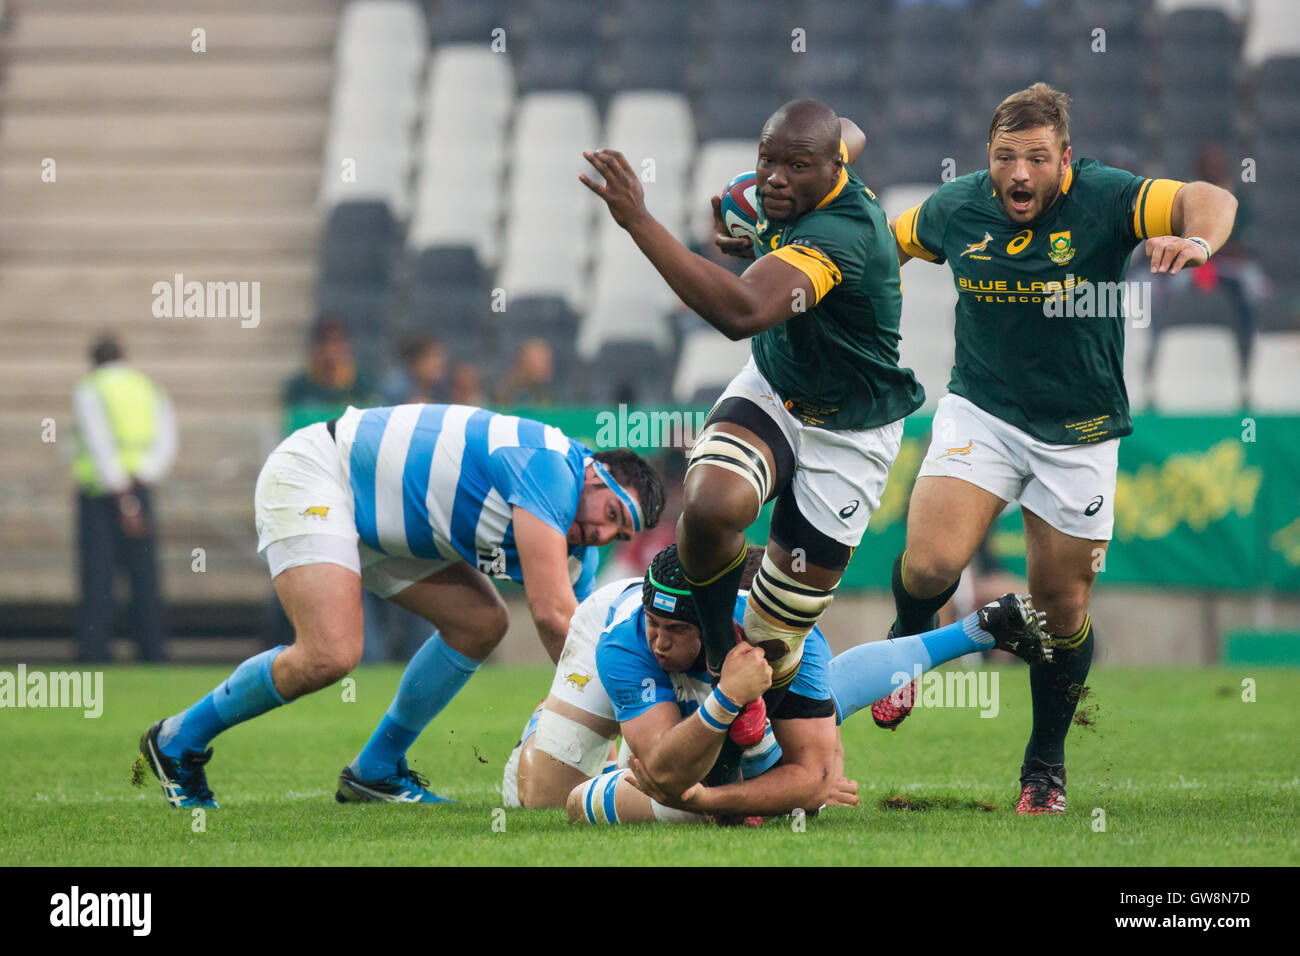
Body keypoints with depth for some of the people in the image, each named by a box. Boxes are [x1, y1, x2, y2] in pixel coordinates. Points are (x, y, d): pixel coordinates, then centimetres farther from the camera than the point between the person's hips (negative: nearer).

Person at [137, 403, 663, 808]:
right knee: (330, 653, -25)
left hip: (377, 516, 10)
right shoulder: (552, 470, -25)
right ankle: (178, 741, -4)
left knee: (481, 623, 2)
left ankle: (375, 770, 14)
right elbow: (551, 613, -31)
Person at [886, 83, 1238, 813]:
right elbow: (893, 242, 16)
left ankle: (1046, 766, 29)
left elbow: (1209, 200, -32)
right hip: (982, 414, 1)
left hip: (1079, 433, -1)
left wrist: (1197, 239, -53)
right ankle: (907, 644, 18)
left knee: (1063, 608, 6)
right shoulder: (957, 208, -7)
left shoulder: (1103, 199, -17)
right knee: (930, 565, -19)